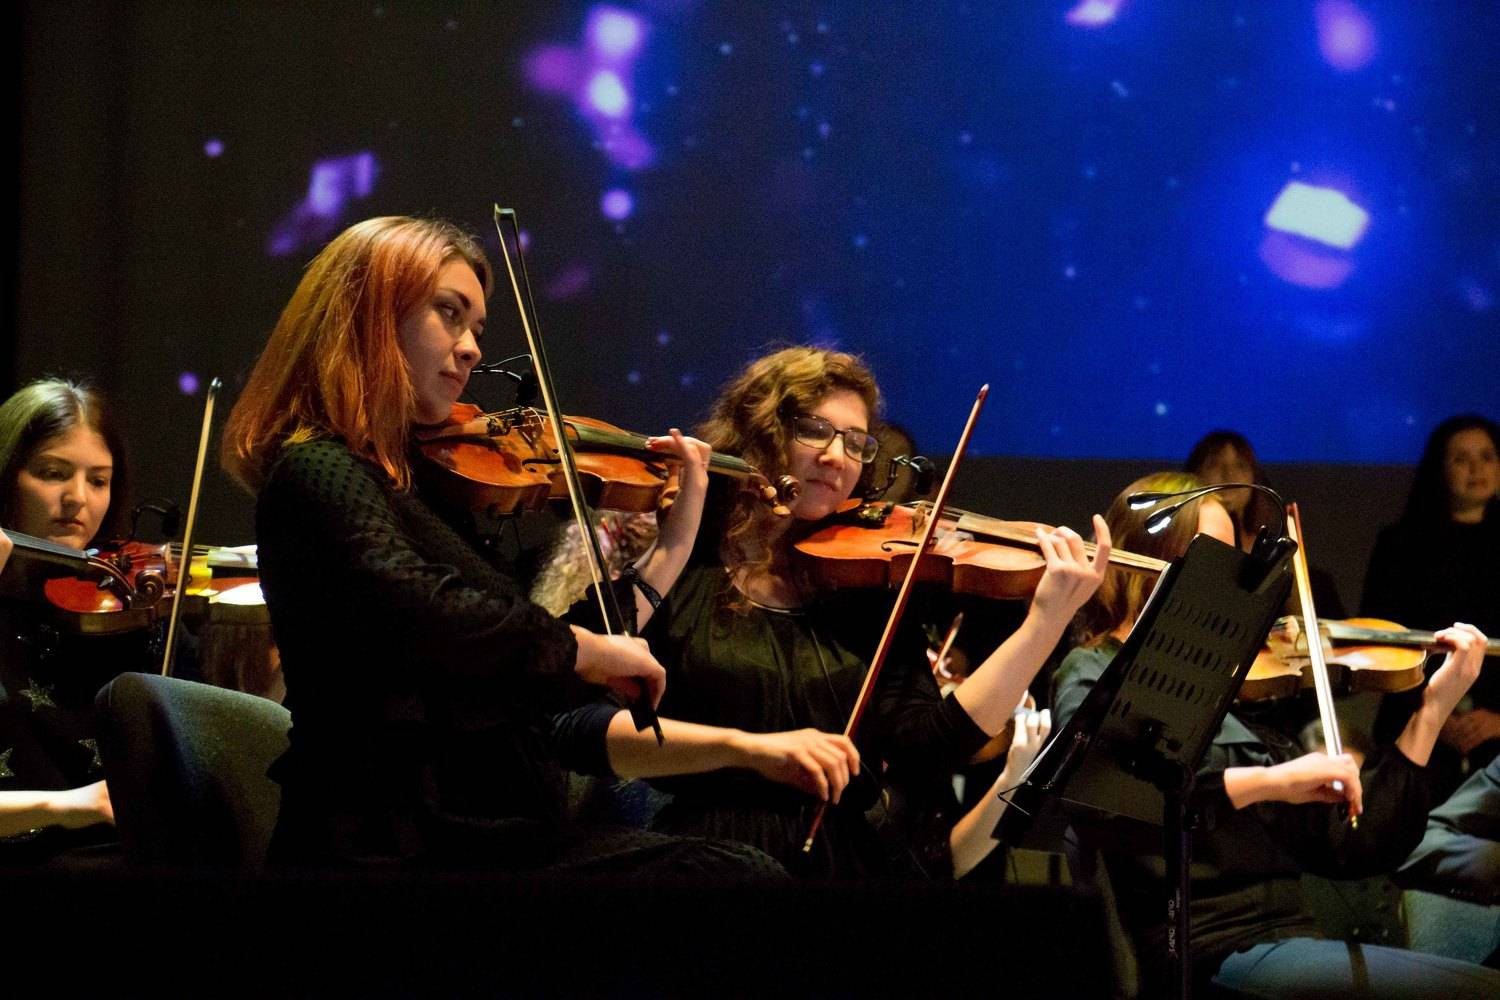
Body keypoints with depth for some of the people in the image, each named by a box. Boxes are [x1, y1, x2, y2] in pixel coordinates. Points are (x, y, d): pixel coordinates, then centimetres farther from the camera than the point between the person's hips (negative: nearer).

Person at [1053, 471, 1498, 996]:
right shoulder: (1097, 674, 1)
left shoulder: (1252, 691, 18)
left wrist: (1434, 708, 10)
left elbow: (1354, 848, 15)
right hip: (1213, 956, -6)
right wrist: (1268, 780, -25)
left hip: (1281, 945, 6)